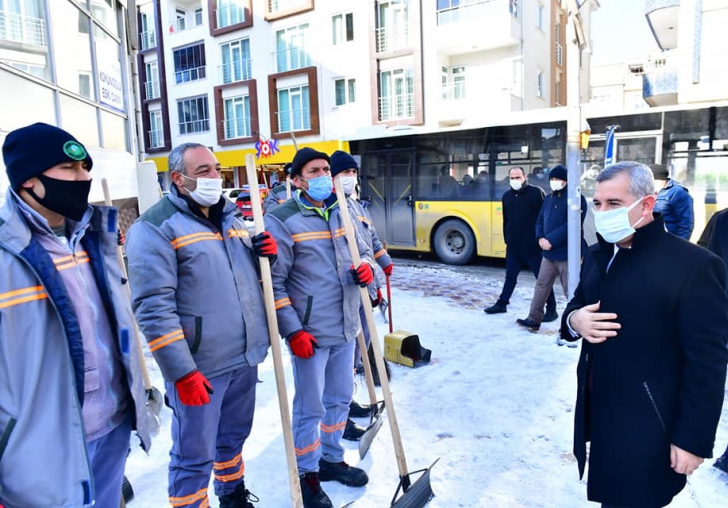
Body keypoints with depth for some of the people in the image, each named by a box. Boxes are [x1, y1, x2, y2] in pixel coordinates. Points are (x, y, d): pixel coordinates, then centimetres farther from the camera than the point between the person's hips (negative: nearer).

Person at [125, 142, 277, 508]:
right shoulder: (155, 227, -12)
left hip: (246, 357, 8)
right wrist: (182, 371, -21)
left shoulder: (231, 216, 12)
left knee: (234, 437, 25)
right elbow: (153, 308, -18)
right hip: (199, 367, -7)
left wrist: (265, 252, -1)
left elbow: (249, 274, 23)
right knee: (195, 457, 6)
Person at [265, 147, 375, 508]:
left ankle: (332, 459, 41)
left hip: (346, 328, 7)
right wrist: (293, 331, -18)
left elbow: (362, 251, 18)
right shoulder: (281, 221, -12)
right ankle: (307, 475, 28)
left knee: (340, 398, 19)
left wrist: (367, 267, -7)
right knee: (310, 407, 7)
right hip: (310, 332, -6)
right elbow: (274, 283, -14)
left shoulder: (342, 214, 7)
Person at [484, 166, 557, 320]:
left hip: (533, 246, -5)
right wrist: (507, 239, 15)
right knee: (510, 276, 17)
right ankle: (502, 304, 29)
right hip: (513, 246, 5)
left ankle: (551, 310, 13)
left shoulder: (536, 193, -9)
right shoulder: (506, 196, 9)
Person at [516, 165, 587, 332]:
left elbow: (571, 225, -19)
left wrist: (551, 241, -20)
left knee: (571, 291, -1)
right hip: (549, 252, 8)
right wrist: (541, 238, -5)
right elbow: (540, 220, 15)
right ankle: (534, 319, 22)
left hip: (566, 253, -8)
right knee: (541, 285, 13)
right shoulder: (548, 199, 16)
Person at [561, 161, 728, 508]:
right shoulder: (597, 255, 6)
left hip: (647, 426, -6)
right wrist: (574, 320, -8)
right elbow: (577, 306, 17)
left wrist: (693, 439, -14)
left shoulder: (693, 265, -18)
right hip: (596, 412, 7)